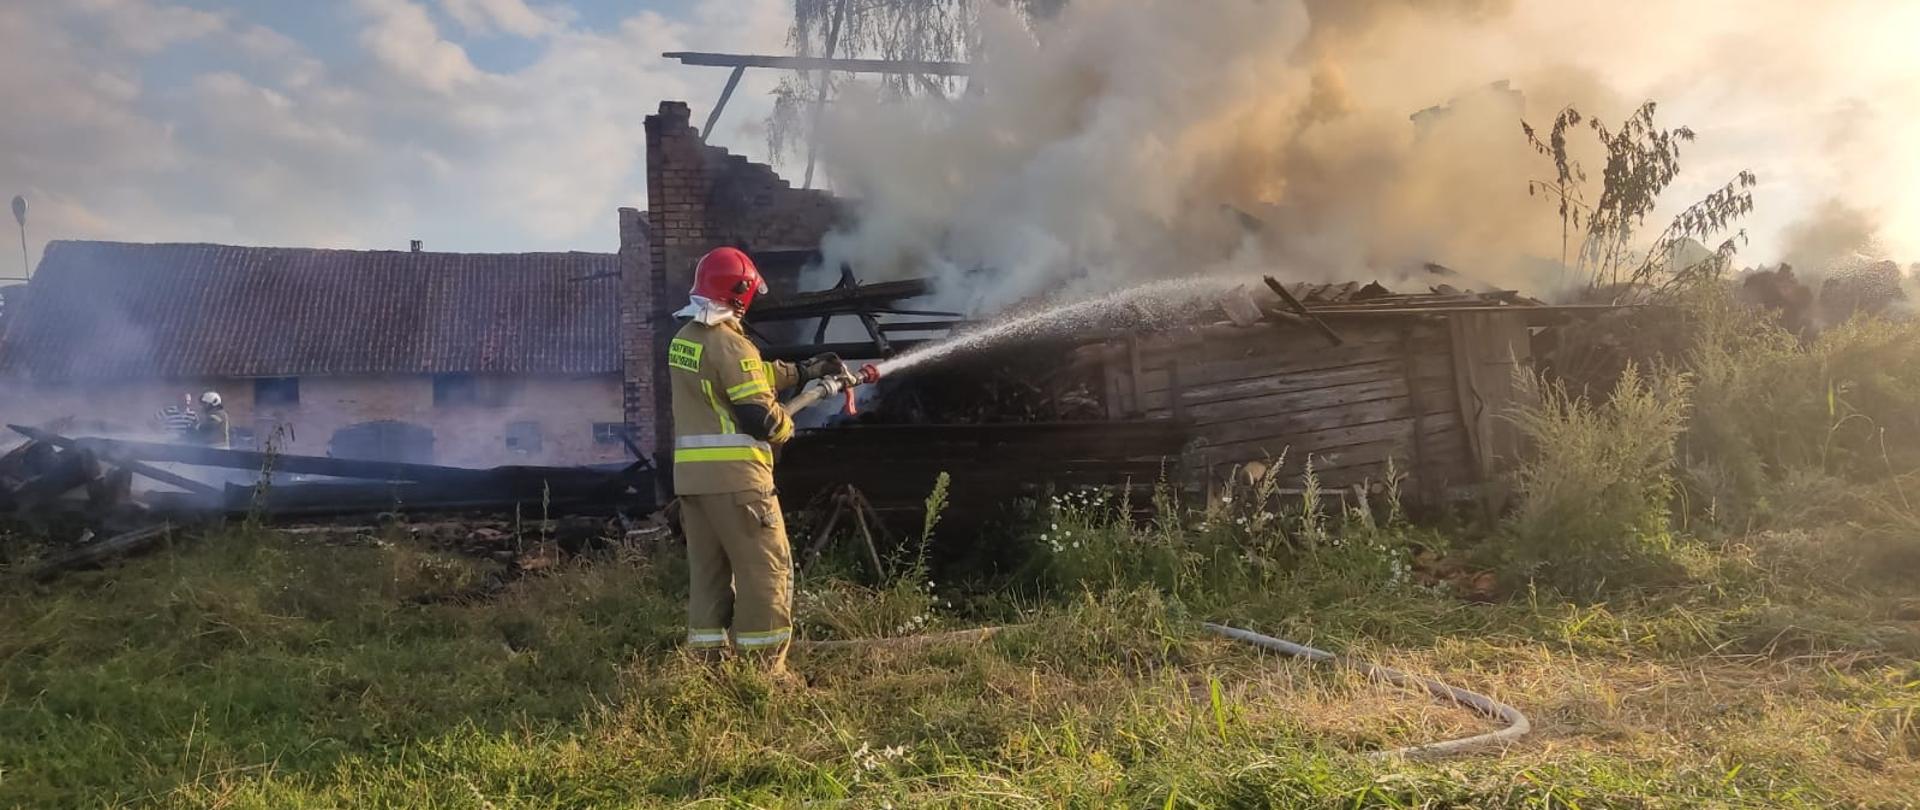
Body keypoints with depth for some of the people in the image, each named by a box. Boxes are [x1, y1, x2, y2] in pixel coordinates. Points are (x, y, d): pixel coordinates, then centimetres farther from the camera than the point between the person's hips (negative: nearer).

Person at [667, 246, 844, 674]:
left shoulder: (684, 340, 12)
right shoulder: (729, 343, -16)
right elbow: (759, 416, -17)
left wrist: (802, 373, 21)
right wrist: (786, 427, 4)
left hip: (690, 475, 9)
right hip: (735, 476, -9)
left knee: (707, 569, 14)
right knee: (766, 569, 0)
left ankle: (709, 659, 18)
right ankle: (766, 666, 2)